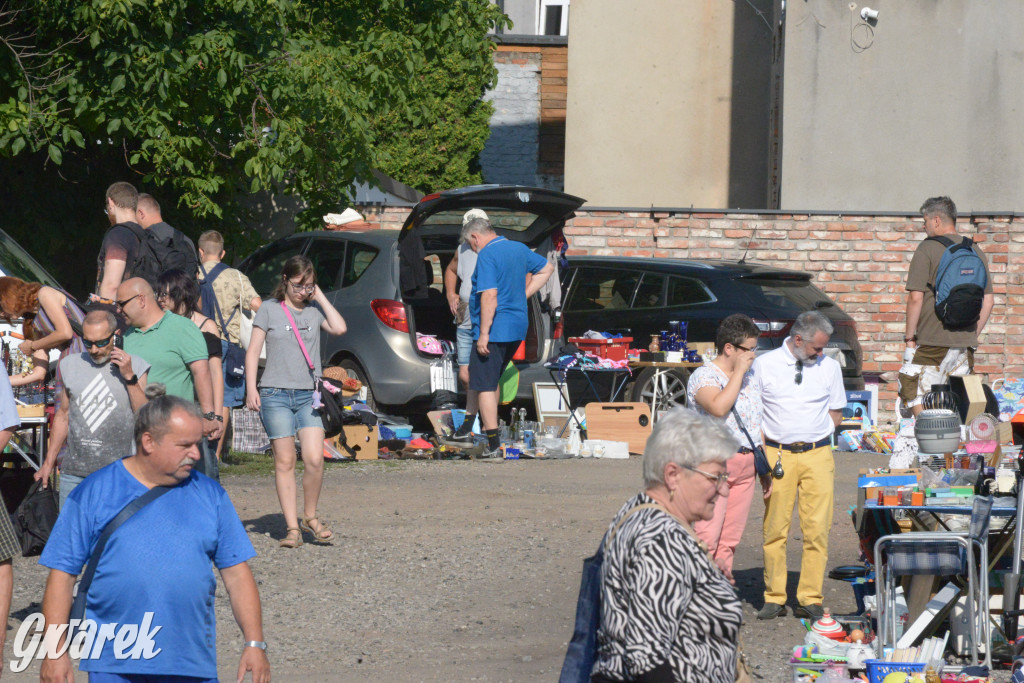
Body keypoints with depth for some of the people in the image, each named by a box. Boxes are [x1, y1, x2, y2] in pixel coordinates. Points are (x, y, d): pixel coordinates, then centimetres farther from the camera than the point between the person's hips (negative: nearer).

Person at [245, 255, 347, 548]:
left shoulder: (315, 309, 10)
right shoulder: (269, 310, 5)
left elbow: (339, 327, -7)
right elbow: (253, 351, 4)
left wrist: (319, 295, 0)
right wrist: (251, 388, -6)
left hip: (309, 394, 2)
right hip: (275, 394, -2)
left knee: (314, 460, -10)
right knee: (284, 461, -1)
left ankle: (310, 517, 10)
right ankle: (292, 526, 3)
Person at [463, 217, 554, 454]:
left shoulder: (486, 255, -15)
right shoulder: (519, 249, 11)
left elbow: (489, 296, -23)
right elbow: (547, 268, 25)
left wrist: (483, 334, -22)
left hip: (494, 328, -9)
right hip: (518, 328, 9)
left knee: (484, 385, -4)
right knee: (492, 379, 24)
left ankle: (492, 442, -9)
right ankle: (488, 427, 31)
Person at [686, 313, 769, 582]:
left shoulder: (750, 377, 16)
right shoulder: (704, 376, -6)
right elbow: (718, 407, -26)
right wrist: (738, 372, -16)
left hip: (746, 464, 7)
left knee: (730, 539, 6)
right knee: (707, 538, -13)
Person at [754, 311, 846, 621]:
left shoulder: (829, 367, 8)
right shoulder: (764, 365, 2)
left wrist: (814, 436, 4)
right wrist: (762, 450, 0)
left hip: (817, 455, 1)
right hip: (777, 454, -1)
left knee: (817, 529, -4)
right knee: (775, 529, -1)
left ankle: (810, 598, 2)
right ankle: (774, 598, 6)